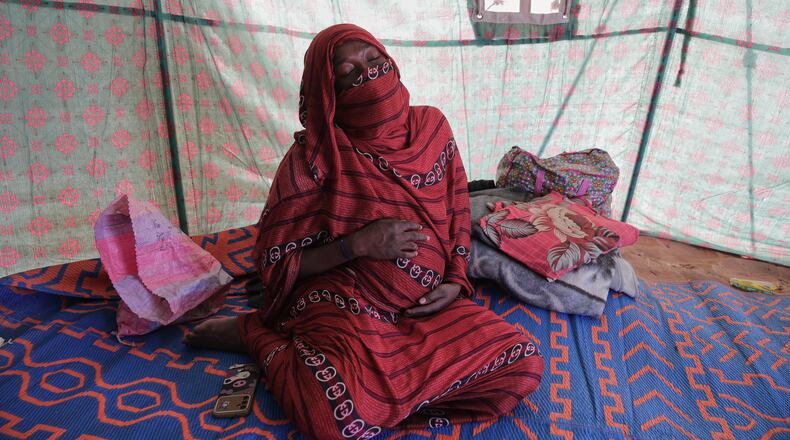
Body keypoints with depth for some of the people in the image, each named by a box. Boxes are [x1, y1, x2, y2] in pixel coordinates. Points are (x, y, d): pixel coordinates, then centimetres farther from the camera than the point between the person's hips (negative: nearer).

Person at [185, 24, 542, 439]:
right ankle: (254, 332, 0)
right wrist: (358, 245, -19)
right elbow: (275, 259, -5)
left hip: (428, 302, 5)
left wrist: (456, 281, -3)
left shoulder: (431, 126, 3)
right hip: (345, 304, -5)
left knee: (524, 365, -13)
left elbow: (457, 215, 14)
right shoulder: (314, 156, -9)